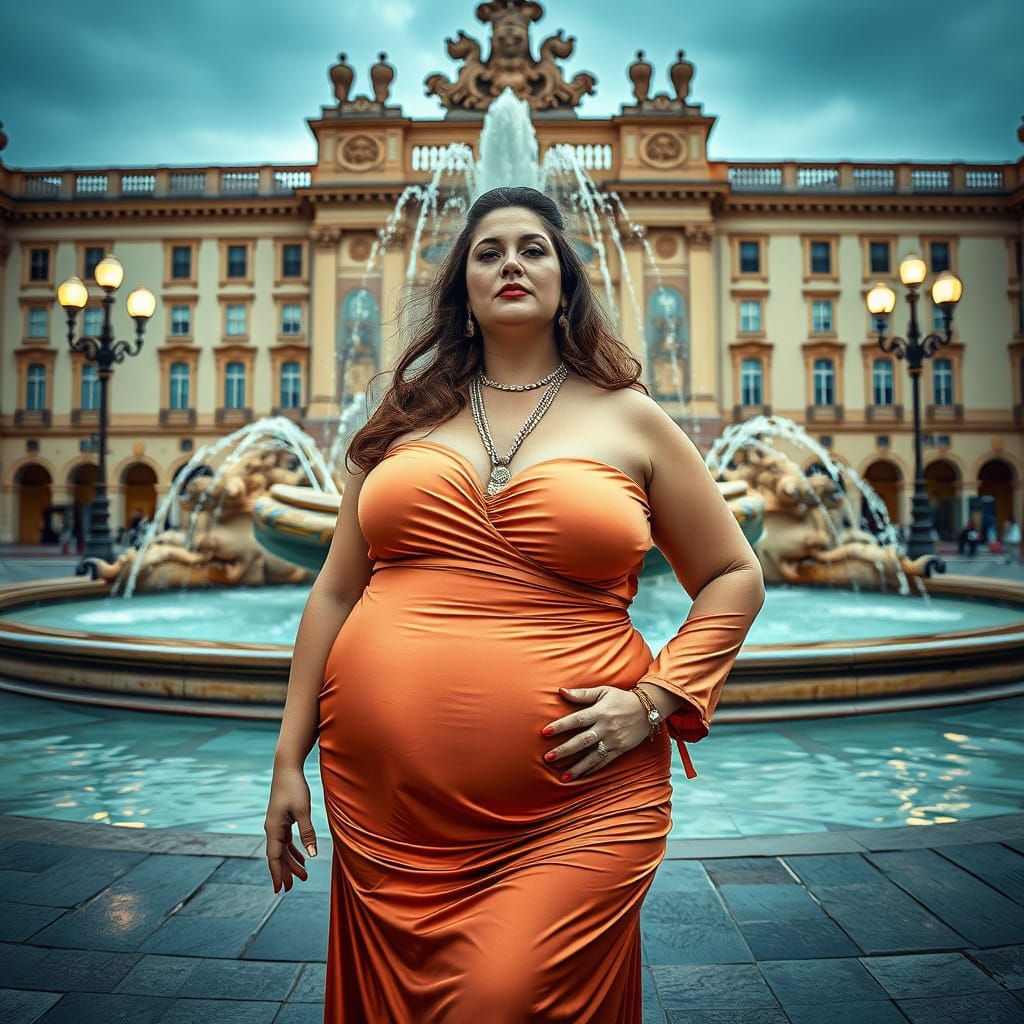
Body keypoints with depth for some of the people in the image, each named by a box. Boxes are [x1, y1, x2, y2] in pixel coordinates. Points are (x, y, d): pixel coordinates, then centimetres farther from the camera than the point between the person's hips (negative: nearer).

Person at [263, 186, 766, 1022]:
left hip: (570, 803, -2)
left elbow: (734, 578, 9)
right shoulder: (407, 419, 10)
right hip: (385, 795, 3)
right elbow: (337, 592, 11)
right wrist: (290, 757, 10)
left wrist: (655, 702, -5)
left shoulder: (629, 420, 5)